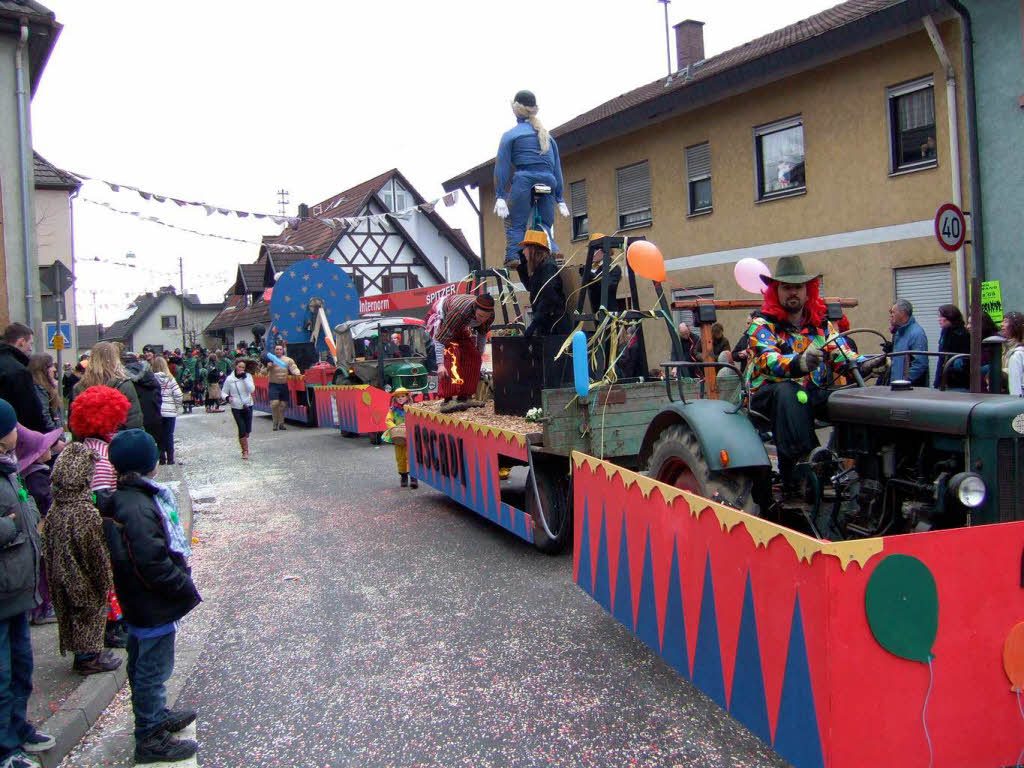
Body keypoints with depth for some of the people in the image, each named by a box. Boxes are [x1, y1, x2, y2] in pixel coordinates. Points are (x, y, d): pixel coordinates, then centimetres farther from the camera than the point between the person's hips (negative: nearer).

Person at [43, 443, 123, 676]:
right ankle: (88, 657, 24)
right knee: (91, 613, 10)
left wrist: (54, 577, 17)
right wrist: (106, 583, -9)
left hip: (62, 577, 7)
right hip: (85, 580, -7)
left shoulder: (55, 508, -5)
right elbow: (97, 554, -21)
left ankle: (83, 653, 36)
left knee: (72, 613, 20)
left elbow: (49, 548, 6)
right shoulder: (87, 513, -28)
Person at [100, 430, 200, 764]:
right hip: (152, 607, -10)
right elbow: (153, 564, -28)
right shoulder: (137, 508, -27)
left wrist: (183, 583, 16)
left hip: (140, 602, 10)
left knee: (143, 665, 23)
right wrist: (187, 590, -16)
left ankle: (156, 715, 41)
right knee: (153, 669, 4)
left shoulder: (121, 498, 5)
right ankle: (150, 738, 17)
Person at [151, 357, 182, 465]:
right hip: (170, 411, 0)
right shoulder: (170, 379, -6)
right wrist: (177, 407, 5)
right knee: (169, 436, 8)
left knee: (159, 436, 10)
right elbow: (178, 394, -9)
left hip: (156, 412, 0)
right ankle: (170, 458, 10)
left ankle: (162, 458, 11)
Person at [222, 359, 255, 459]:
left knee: (248, 430, 4)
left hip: (248, 406, 1)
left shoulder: (248, 376, 0)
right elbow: (224, 392, 8)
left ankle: (244, 442, 37)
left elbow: (252, 389, -14)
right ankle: (245, 451, 5)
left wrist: (244, 378, -17)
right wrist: (227, 397, -14)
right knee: (242, 430, -8)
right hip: (236, 408, -1)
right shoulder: (230, 379, -2)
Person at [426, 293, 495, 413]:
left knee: (474, 356, -4)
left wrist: (479, 353, 4)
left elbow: (482, 334, 1)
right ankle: (448, 400, -31)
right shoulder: (460, 312, -43)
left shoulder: (490, 315, -23)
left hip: (460, 327, 7)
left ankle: (464, 397, 6)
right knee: (450, 354, -27)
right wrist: (440, 364, -43)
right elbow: (440, 338, -39)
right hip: (440, 319, -7)